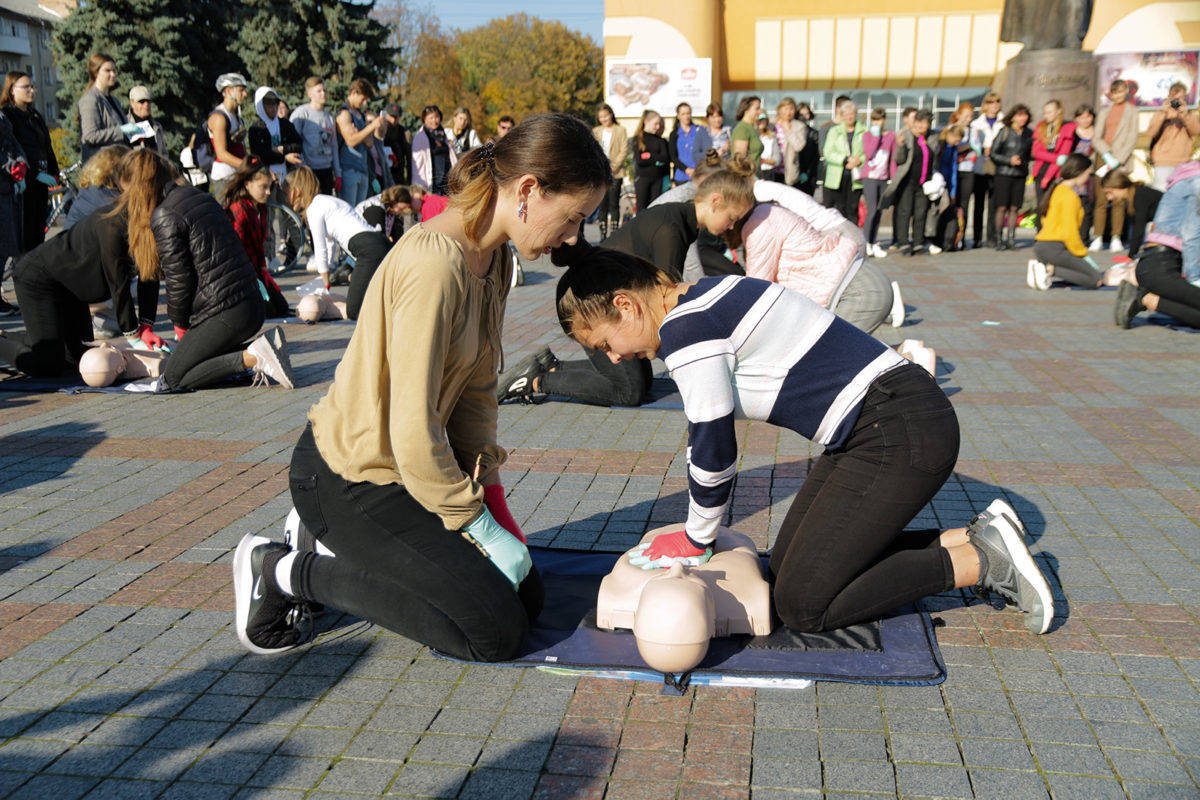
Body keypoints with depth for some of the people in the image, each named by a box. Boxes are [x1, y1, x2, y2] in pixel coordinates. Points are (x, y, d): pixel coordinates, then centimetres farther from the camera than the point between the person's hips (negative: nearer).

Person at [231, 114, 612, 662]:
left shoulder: (495, 256, 4)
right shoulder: (436, 264, -27)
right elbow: (413, 432, -27)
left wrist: (487, 487, -3)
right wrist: (478, 526, -17)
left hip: (416, 467, 10)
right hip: (346, 481, -9)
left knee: (526, 595, 9)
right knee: (497, 630, -11)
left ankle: (336, 548, 16)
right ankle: (289, 571, -1)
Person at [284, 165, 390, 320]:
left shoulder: (314, 208, 0)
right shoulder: (325, 201, 28)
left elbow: (321, 250, 4)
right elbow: (329, 243, 34)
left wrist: (327, 284, 16)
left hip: (369, 250, -9)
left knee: (354, 312, -13)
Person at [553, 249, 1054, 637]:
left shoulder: (684, 327, -17)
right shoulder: (705, 301, 13)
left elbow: (713, 449, -13)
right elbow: (705, 434, 18)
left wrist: (695, 542, 4)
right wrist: (697, 531, 19)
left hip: (903, 437, -10)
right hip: (882, 429, 10)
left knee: (802, 604, -6)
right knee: (789, 565, 15)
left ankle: (981, 562, 0)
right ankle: (970, 538, 14)